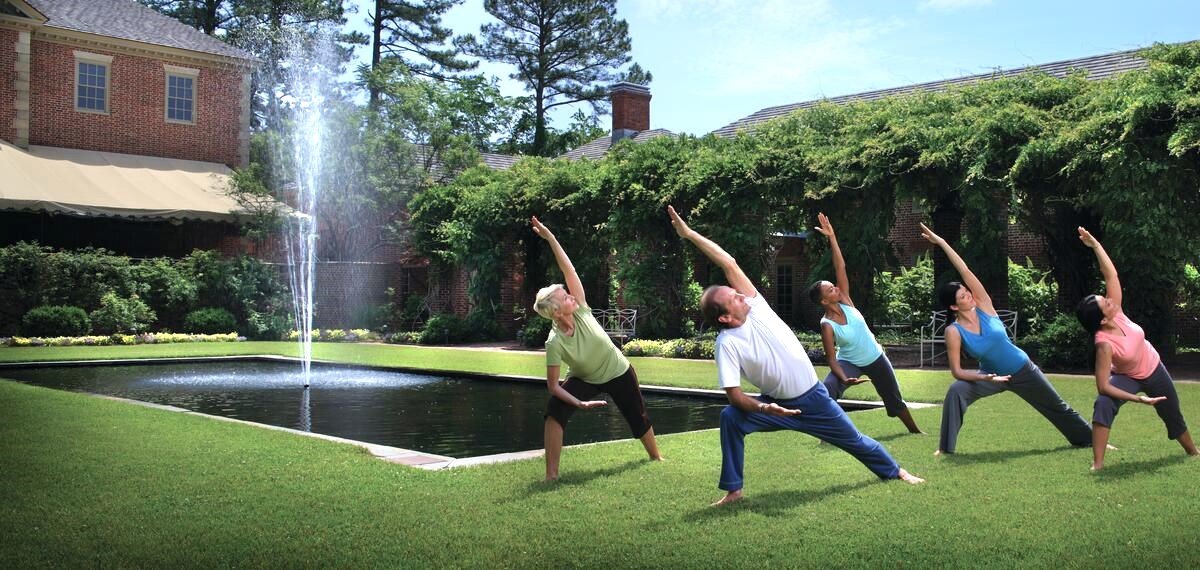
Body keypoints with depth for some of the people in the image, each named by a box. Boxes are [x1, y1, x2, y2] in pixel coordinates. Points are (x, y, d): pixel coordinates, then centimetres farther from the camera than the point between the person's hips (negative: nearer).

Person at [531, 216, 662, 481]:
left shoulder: (580, 311, -26)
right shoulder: (554, 343, -30)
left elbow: (569, 270, -33)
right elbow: (552, 385, -26)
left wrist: (550, 237, -41)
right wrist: (580, 403, -35)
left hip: (619, 373, 2)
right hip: (586, 380, -2)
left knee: (638, 419, 16)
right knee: (554, 411, -27)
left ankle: (656, 456, 47)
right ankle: (551, 473, -22)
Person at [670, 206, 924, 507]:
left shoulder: (754, 306, -12)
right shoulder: (727, 343, -19)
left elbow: (729, 263, -18)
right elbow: (734, 395, -20)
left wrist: (690, 234, -22)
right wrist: (762, 408, -39)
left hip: (814, 397, 2)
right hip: (778, 405, -2)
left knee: (854, 440, 16)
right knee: (730, 417, -27)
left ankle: (895, 471, 44)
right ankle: (733, 490, -13)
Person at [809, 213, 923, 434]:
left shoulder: (844, 301, -16)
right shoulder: (827, 325, -25)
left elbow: (840, 268, -23)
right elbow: (831, 358, -24)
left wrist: (832, 238, -30)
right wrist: (844, 378, -40)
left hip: (875, 358, 4)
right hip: (850, 363, -4)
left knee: (894, 398, 20)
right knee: (826, 392, -31)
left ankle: (914, 429, 41)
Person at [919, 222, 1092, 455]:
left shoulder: (983, 306, -18)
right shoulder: (954, 332, -21)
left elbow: (964, 270, -27)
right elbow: (957, 370, -21)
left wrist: (941, 242, -32)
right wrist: (985, 378, -35)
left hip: (1022, 369, 1)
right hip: (992, 375, -1)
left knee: (1058, 406, 17)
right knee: (956, 391, -28)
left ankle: (1089, 438, 42)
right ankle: (945, 447, -18)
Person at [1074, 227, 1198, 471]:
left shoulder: (1116, 313, -27)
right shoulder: (1104, 343, -38)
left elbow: (1110, 274, -30)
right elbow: (1103, 386, -38)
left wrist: (1094, 244, -39)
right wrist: (1138, 399, -35)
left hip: (1154, 370, 6)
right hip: (1128, 377, -5)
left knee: (1173, 416, 24)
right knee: (1103, 405, -36)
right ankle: (1098, 462, -33)